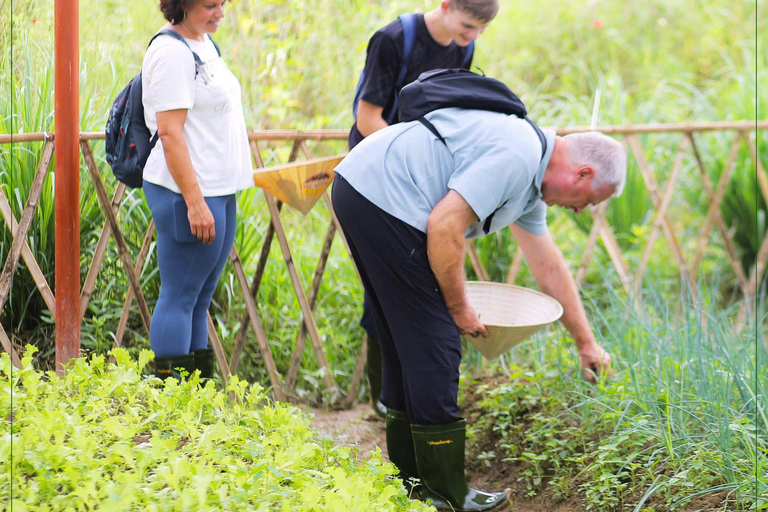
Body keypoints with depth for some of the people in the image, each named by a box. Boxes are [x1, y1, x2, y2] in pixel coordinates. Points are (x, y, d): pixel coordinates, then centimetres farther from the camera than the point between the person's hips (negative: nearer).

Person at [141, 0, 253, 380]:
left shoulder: (205, 43, 15)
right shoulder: (171, 52, -14)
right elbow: (170, 133, -19)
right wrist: (194, 202, -23)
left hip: (218, 191, 10)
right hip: (188, 193, -10)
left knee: (200, 298, 12)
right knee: (179, 297, -6)